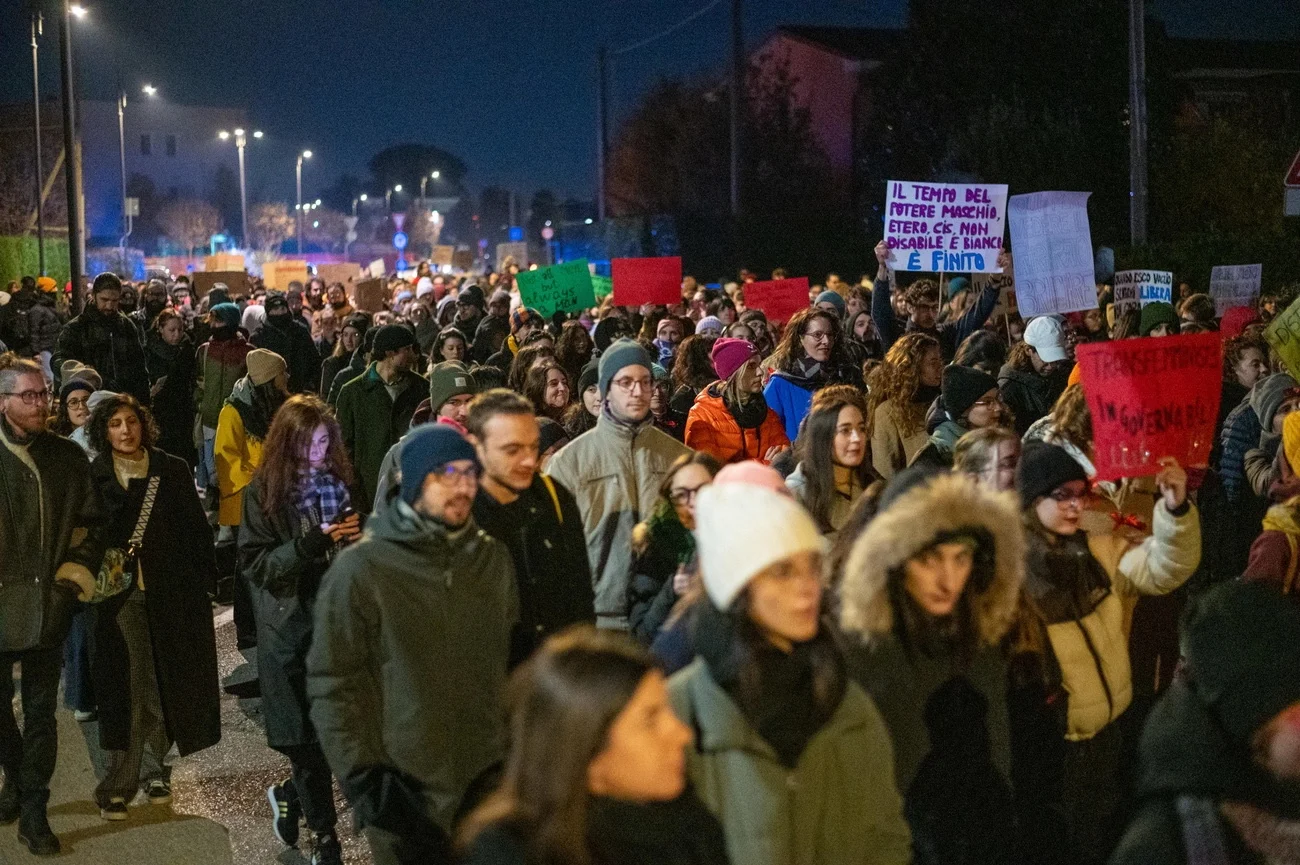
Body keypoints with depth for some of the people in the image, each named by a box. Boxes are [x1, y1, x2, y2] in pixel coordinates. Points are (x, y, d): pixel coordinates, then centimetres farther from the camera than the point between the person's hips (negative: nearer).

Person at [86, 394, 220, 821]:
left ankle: (156, 768, 23)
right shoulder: (93, 476, 2)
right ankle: (118, 783, 5)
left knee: (165, 685, 7)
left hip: (171, 594, 1)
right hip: (118, 595, -1)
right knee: (124, 687, -3)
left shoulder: (173, 471, 4)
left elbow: (197, 530, 3)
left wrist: (204, 579, -3)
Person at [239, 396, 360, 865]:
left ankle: (289, 793, 32)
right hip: (292, 629, -3)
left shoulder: (341, 480, 3)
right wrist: (313, 542, -22)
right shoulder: (264, 491, -5)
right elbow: (257, 565, -10)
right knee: (308, 737, 2)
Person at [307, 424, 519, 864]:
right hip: (404, 798, -4)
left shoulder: (493, 557, 5)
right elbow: (331, 684, -10)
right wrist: (363, 778, -14)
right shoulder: (361, 568, -11)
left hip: (489, 781, 4)